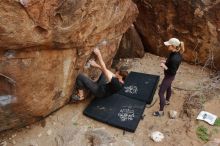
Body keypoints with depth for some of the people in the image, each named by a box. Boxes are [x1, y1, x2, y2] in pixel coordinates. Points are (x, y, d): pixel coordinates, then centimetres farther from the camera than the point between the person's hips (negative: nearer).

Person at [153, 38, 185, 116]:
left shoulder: (175, 58, -36)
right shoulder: (175, 53, -9)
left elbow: (172, 72, -29)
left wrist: (164, 66, -27)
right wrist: (166, 61, -3)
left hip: (169, 76, -10)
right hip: (169, 76, 10)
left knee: (161, 93, 1)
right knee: (168, 88, 31)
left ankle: (161, 111, 15)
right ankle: (167, 101, 57)